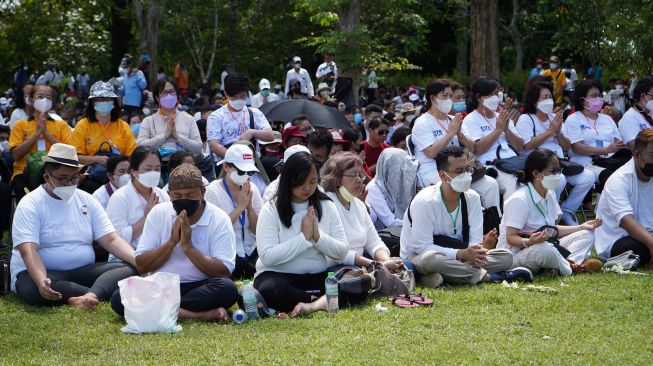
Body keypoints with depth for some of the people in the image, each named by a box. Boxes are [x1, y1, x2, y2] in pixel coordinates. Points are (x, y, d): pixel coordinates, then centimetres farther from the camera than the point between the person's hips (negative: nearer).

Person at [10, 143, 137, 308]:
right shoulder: (30, 205, -6)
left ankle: (89, 297, -45)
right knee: (32, 288, -39)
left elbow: (111, 239, 4)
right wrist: (41, 280, -40)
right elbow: (29, 250, -20)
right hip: (41, 273, -4)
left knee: (129, 269, -19)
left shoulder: (87, 200, 10)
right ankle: (97, 295, -35)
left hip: (83, 270, 5)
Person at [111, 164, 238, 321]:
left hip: (200, 288, -2)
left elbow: (224, 272, -11)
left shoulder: (219, 219, -2)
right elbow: (142, 265, 2)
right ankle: (200, 315, -33)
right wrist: (172, 242, -11)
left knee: (227, 289, -34)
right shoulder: (158, 213, 5)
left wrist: (188, 246, -17)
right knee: (118, 298, -27)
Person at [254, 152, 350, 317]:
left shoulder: (326, 206, 6)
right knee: (270, 290, -38)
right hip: (278, 276, -3)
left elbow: (342, 252, 4)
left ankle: (314, 305, -37)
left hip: (317, 277, 3)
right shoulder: (271, 209, -5)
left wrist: (318, 237, -13)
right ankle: (325, 301, -22)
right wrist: (304, 237, -16)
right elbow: (267, 256, -17)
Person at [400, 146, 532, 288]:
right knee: (430, 259, -42)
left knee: (506, 256, -9)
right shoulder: (424, 201, -20)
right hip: (418, 259, -6)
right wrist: (461, 254, -34)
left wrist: (481, 247, -31)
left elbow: (475, 240, -5)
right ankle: (487, 277, -24)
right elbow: (422, 247, -24)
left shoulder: (472, 198, -1)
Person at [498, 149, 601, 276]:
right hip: (515, 253, -9)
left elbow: (552, 229, 15)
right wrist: (528, 242, -42)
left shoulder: (550, 195, 10)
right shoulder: (519, 200, -19)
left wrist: (581, 227, 9)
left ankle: (569, 262, -25)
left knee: (587, 234, 3)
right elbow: (511, 237, -22)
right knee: (544, 250, -43)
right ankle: (570, 269, -15)